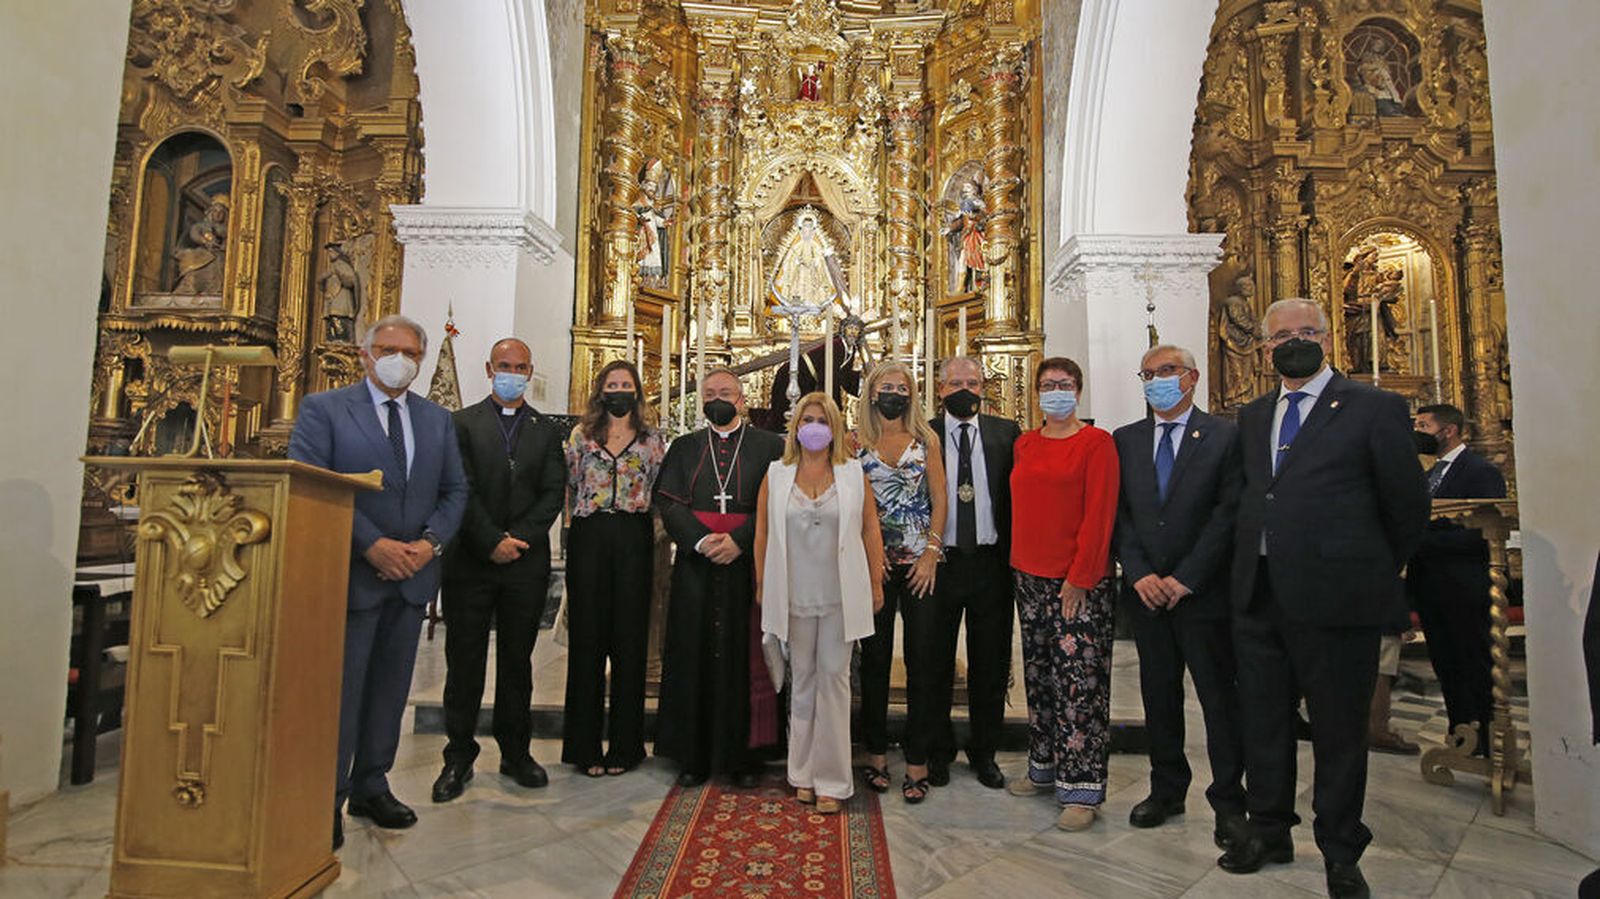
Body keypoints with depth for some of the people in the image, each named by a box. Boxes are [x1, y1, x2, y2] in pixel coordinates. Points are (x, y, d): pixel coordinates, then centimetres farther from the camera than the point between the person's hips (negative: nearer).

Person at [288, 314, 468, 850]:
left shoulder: (437, 419, 11)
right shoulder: (323, 409, -2)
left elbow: (454, 490, 10)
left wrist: (431, 542, -8)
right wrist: (371, 544, -19)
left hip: (412, 574, 5)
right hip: (352, 573, -4)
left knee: (390, 688, 13)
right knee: (340, 689, 3)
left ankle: (371, 786, 27)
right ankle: (326, 799, 17)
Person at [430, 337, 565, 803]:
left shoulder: (546, 431, 11)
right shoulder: (462, 423, 5)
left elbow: (553, 494, 2)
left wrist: (518, 538, -11)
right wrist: (492, 542, -14)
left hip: (526, 562, 2)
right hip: (470, 561, -1)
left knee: (518, 661, 10)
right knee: (464, 661, 5)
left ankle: (516, 752, 21)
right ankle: (459, 757, 17)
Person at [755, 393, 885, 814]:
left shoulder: (853, 473, 3)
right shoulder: (776, 474, 4)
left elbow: (870, 530, 3)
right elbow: (762, 533, 6)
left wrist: (876, 584, 2)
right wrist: (762, 585, 6)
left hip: (841, 595, -1)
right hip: (794, 594, 1)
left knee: (834, 676, 1)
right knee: (802, 678, 11)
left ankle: (831, 779, 11)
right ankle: (804, 773, 24)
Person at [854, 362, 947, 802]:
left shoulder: (926, 439, 7)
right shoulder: (856, 442, 5)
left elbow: (939, 499, 4)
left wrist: (931, 552, -6)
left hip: (919, 560, 0)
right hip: (873, 560, 0)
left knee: (920, 659, 0)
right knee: (875, 658, 7)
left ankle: (917, 761, 10)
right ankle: (876, 753, 20)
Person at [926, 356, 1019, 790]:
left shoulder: (1006, 433, 3)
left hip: (991, 563, 2)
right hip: (939, 562, -1)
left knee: (991, 664, 13)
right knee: (936, 662, 11)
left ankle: (984, 752, 30)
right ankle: (938, 751, 28)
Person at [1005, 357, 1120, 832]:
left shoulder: (1096, 442, -6)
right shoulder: (1024, 444, 12)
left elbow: (1099, 513, -11)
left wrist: (1079, 577, -15)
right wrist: (1019, 562, 9)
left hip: (1078, 582, -6)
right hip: (1030, 577, 6)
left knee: (1079, 682, -3)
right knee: (1039, 676, 14)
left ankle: (1082, 787, 8)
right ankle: (1044, 767, 28)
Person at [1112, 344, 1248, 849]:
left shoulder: (1225, 437, -2)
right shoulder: (1125, 440, 8)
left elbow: (1228, 513, -9)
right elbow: (1118, 513, 4)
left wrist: (1186, 578, -13)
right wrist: (1139, 574, -7)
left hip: (1205, 591, -3)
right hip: (1146, 591, 4)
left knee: (1220, 696, 5)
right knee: (1158, 694, 12)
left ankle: (1228, 801, 20)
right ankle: (1167, 789, 27)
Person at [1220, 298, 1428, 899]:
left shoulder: (1375, 409, -4)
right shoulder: (1252, 418, 13)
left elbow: (1407, 505, 0)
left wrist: (1375, 574, 8)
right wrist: (1253, 569, 12)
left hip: (1334, 595, -5)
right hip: (1258, 596, 5)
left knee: (1339, 727, 8)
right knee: (1262, 720, 15)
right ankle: (1270, 832, 32)